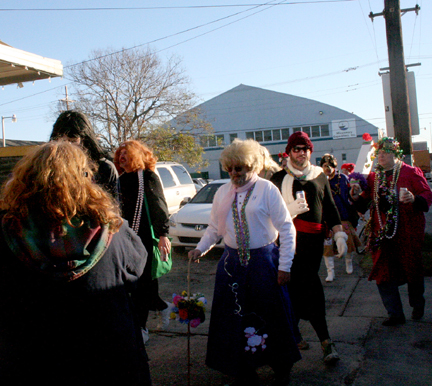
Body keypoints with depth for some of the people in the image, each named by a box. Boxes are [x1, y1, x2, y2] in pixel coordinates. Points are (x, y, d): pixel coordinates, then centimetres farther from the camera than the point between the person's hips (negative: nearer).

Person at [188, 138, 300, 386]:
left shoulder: (267, 189, -7)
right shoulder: (223, 193, 8)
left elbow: (287, 229, -7)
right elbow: (215, 228, 15)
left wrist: (284, 266, -10)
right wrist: (201, 248, -2)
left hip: (263, 261, -4)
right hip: (232, 262, 4)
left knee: (271, 316, 6)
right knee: (235, 317, 9)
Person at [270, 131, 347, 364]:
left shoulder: (319, 176, 15)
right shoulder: (279, 178, 5)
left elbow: (330, 208, 16)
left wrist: (339, 234, 8)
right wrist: (290, 209, -18)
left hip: (315, 239, 3)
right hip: (291, 238, -3)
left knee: (299, 287, 6)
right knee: (310, 287, -3)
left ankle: (293, 333, 15)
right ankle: (325, 341, 7)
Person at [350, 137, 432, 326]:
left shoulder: (411, 172, -2)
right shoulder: (373, 177, 10)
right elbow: (365, 203, 14)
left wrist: (414, 199, -24)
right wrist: (357, 198, -7)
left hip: (407, 231, -3)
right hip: (382, 232, 3)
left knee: (412, 269, 11)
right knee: (383, 273, 1)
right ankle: (395, 313, 12)